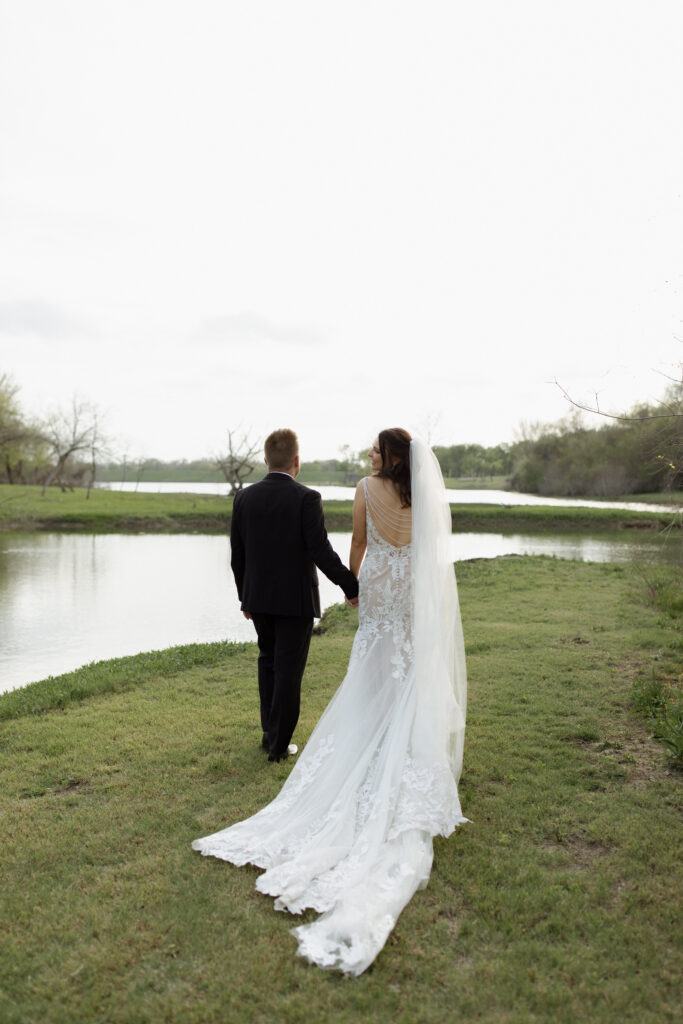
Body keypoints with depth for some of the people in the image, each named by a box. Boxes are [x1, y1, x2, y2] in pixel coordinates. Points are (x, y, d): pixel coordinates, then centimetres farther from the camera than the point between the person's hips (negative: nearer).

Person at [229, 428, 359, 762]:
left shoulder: (244, 498, -1)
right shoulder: (306, 499, -15)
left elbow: (237, 556, 4)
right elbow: (321, 552, -19)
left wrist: (245, 597, 15)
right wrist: (352, 587, -9)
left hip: (259, 597, 4)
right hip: (296, 598, -4)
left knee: (268, 661, 22)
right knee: (288, 669, 6)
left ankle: (270, 732, 26)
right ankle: (278, 744, 14)